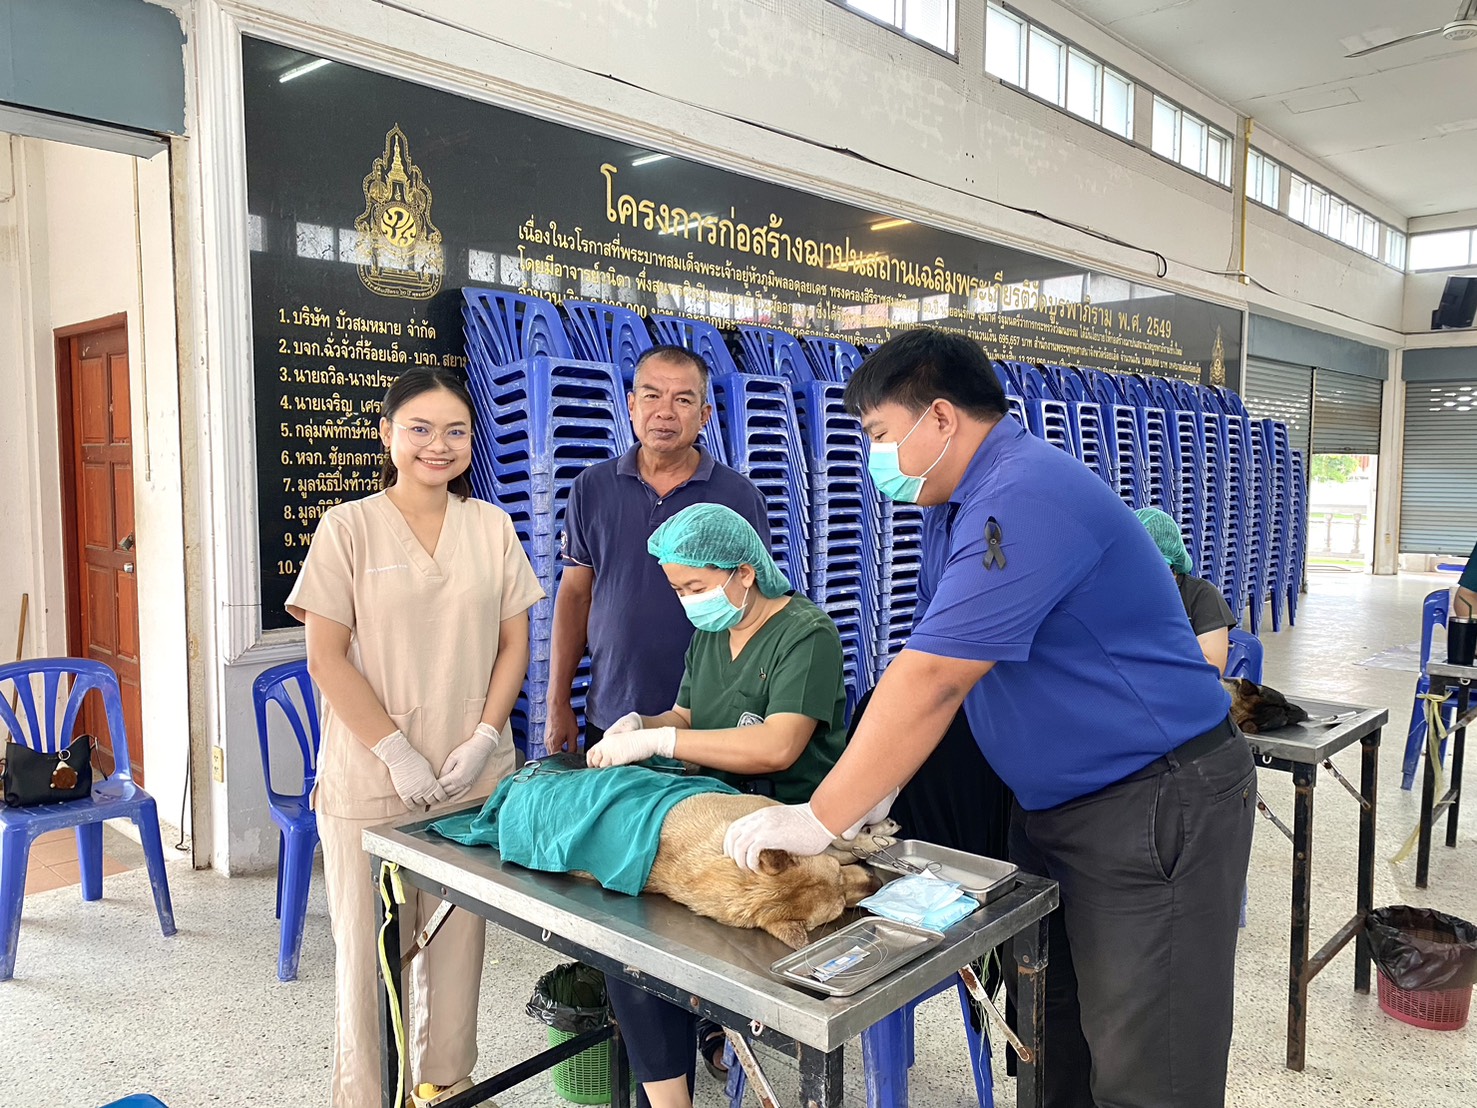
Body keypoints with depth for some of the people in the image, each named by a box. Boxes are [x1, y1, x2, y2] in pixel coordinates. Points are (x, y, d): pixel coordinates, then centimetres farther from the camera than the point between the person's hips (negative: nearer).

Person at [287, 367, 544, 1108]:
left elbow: (514, 644, 7)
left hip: (473, 775, 3)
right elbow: (326, 658, -6)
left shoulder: (491, 526, 5)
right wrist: (396, 751, -11)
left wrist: (483, 740, -5)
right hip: (369, 779, -2)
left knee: (457, 933, 12)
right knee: (368, 941, 8)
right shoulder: (348, 527, -4)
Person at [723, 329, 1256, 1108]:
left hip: (1155, 809, -9)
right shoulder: (987, 498, 10)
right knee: (1053, 1041, 17)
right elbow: (936, 674, 12)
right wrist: (873, 781, 5)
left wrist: (821, 819, -23)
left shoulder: (1023, 497, -23)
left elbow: (931, 679, -28)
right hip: (1057, 806, 9)